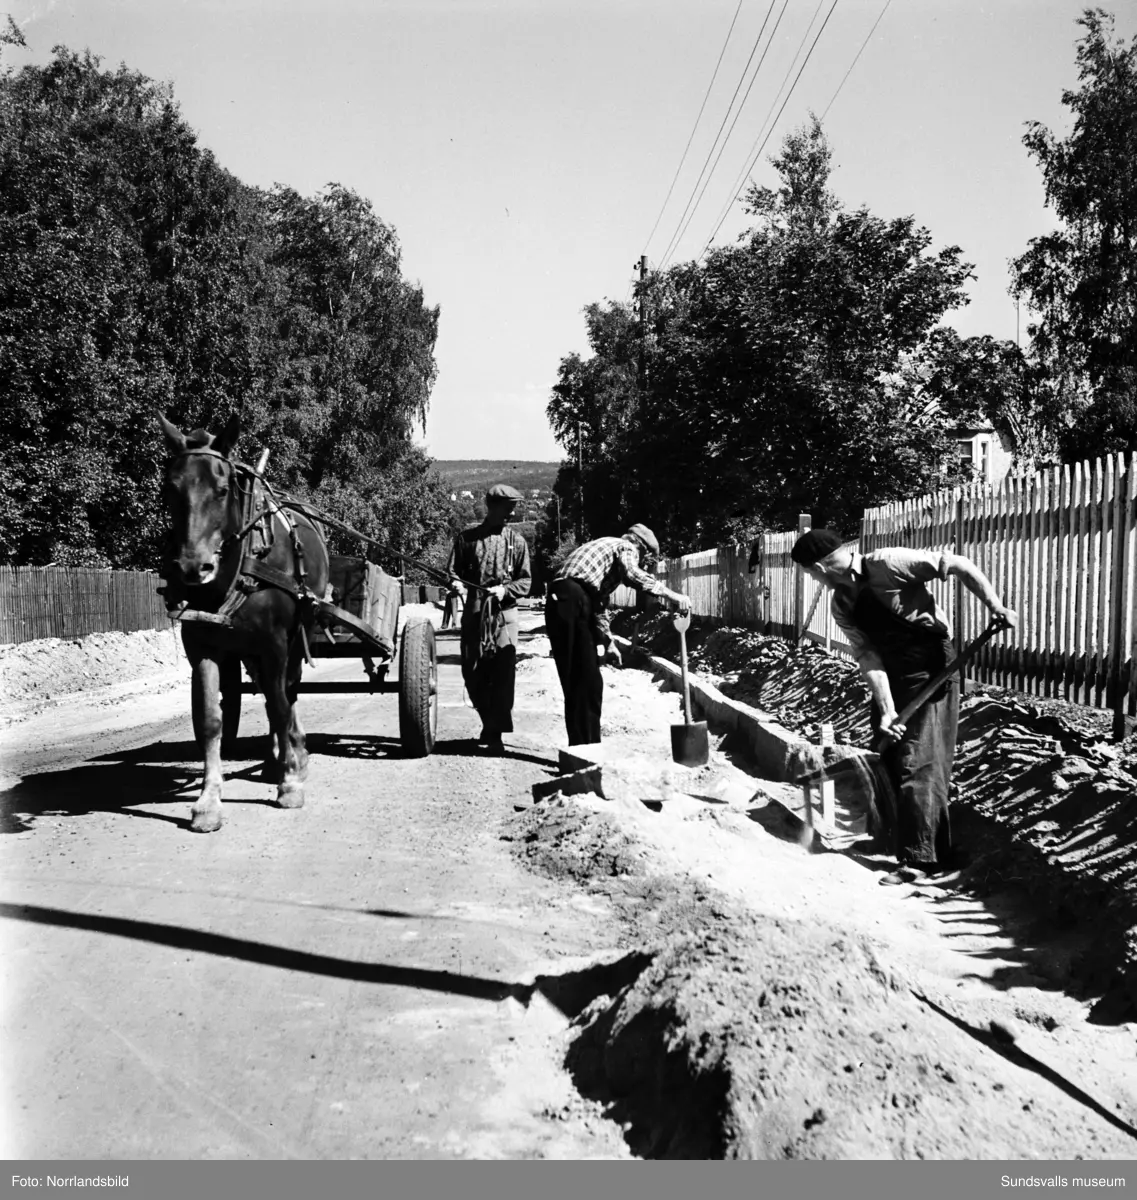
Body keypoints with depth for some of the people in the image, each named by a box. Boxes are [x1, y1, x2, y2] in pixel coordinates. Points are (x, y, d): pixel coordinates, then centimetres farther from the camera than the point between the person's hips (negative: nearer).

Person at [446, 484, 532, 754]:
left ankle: (496, 734, -6)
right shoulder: (467, 538, 7)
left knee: (502, 674, -9)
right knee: (472, 673, 6)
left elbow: (525, 581, 7)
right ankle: (489, 722, 28)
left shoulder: (516, 541, 7)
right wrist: (456, 583, -13)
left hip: (503, 613, -1)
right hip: (473, 613, 1)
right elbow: (452, 570, 9)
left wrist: (505, 590, -11)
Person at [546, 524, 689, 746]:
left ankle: (585, 746, 18)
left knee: (578, 680, 13)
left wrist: (608, 642, 34)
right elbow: (631, 574, -16)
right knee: (586, 681, -6)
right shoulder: (626, 548, 8)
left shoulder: (608, 548, 35)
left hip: (561, 601, 9)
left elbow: (599, 602, 36)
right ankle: (584, 749, -5)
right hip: (572, 602, -9)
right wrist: (669, 593, -14)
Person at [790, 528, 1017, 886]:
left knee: (917, 765, -8)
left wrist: (996, 608, -24)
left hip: (931, 674, -7)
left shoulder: (889, 563, -20)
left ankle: (922, 859, 0)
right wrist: (886, 709, -18)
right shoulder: (841, 605, 0)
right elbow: (868, 658, -7)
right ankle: (895, 839, 35)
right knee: (887, 759, 15)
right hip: (891, 679, 8)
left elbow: (961, 566, -19)